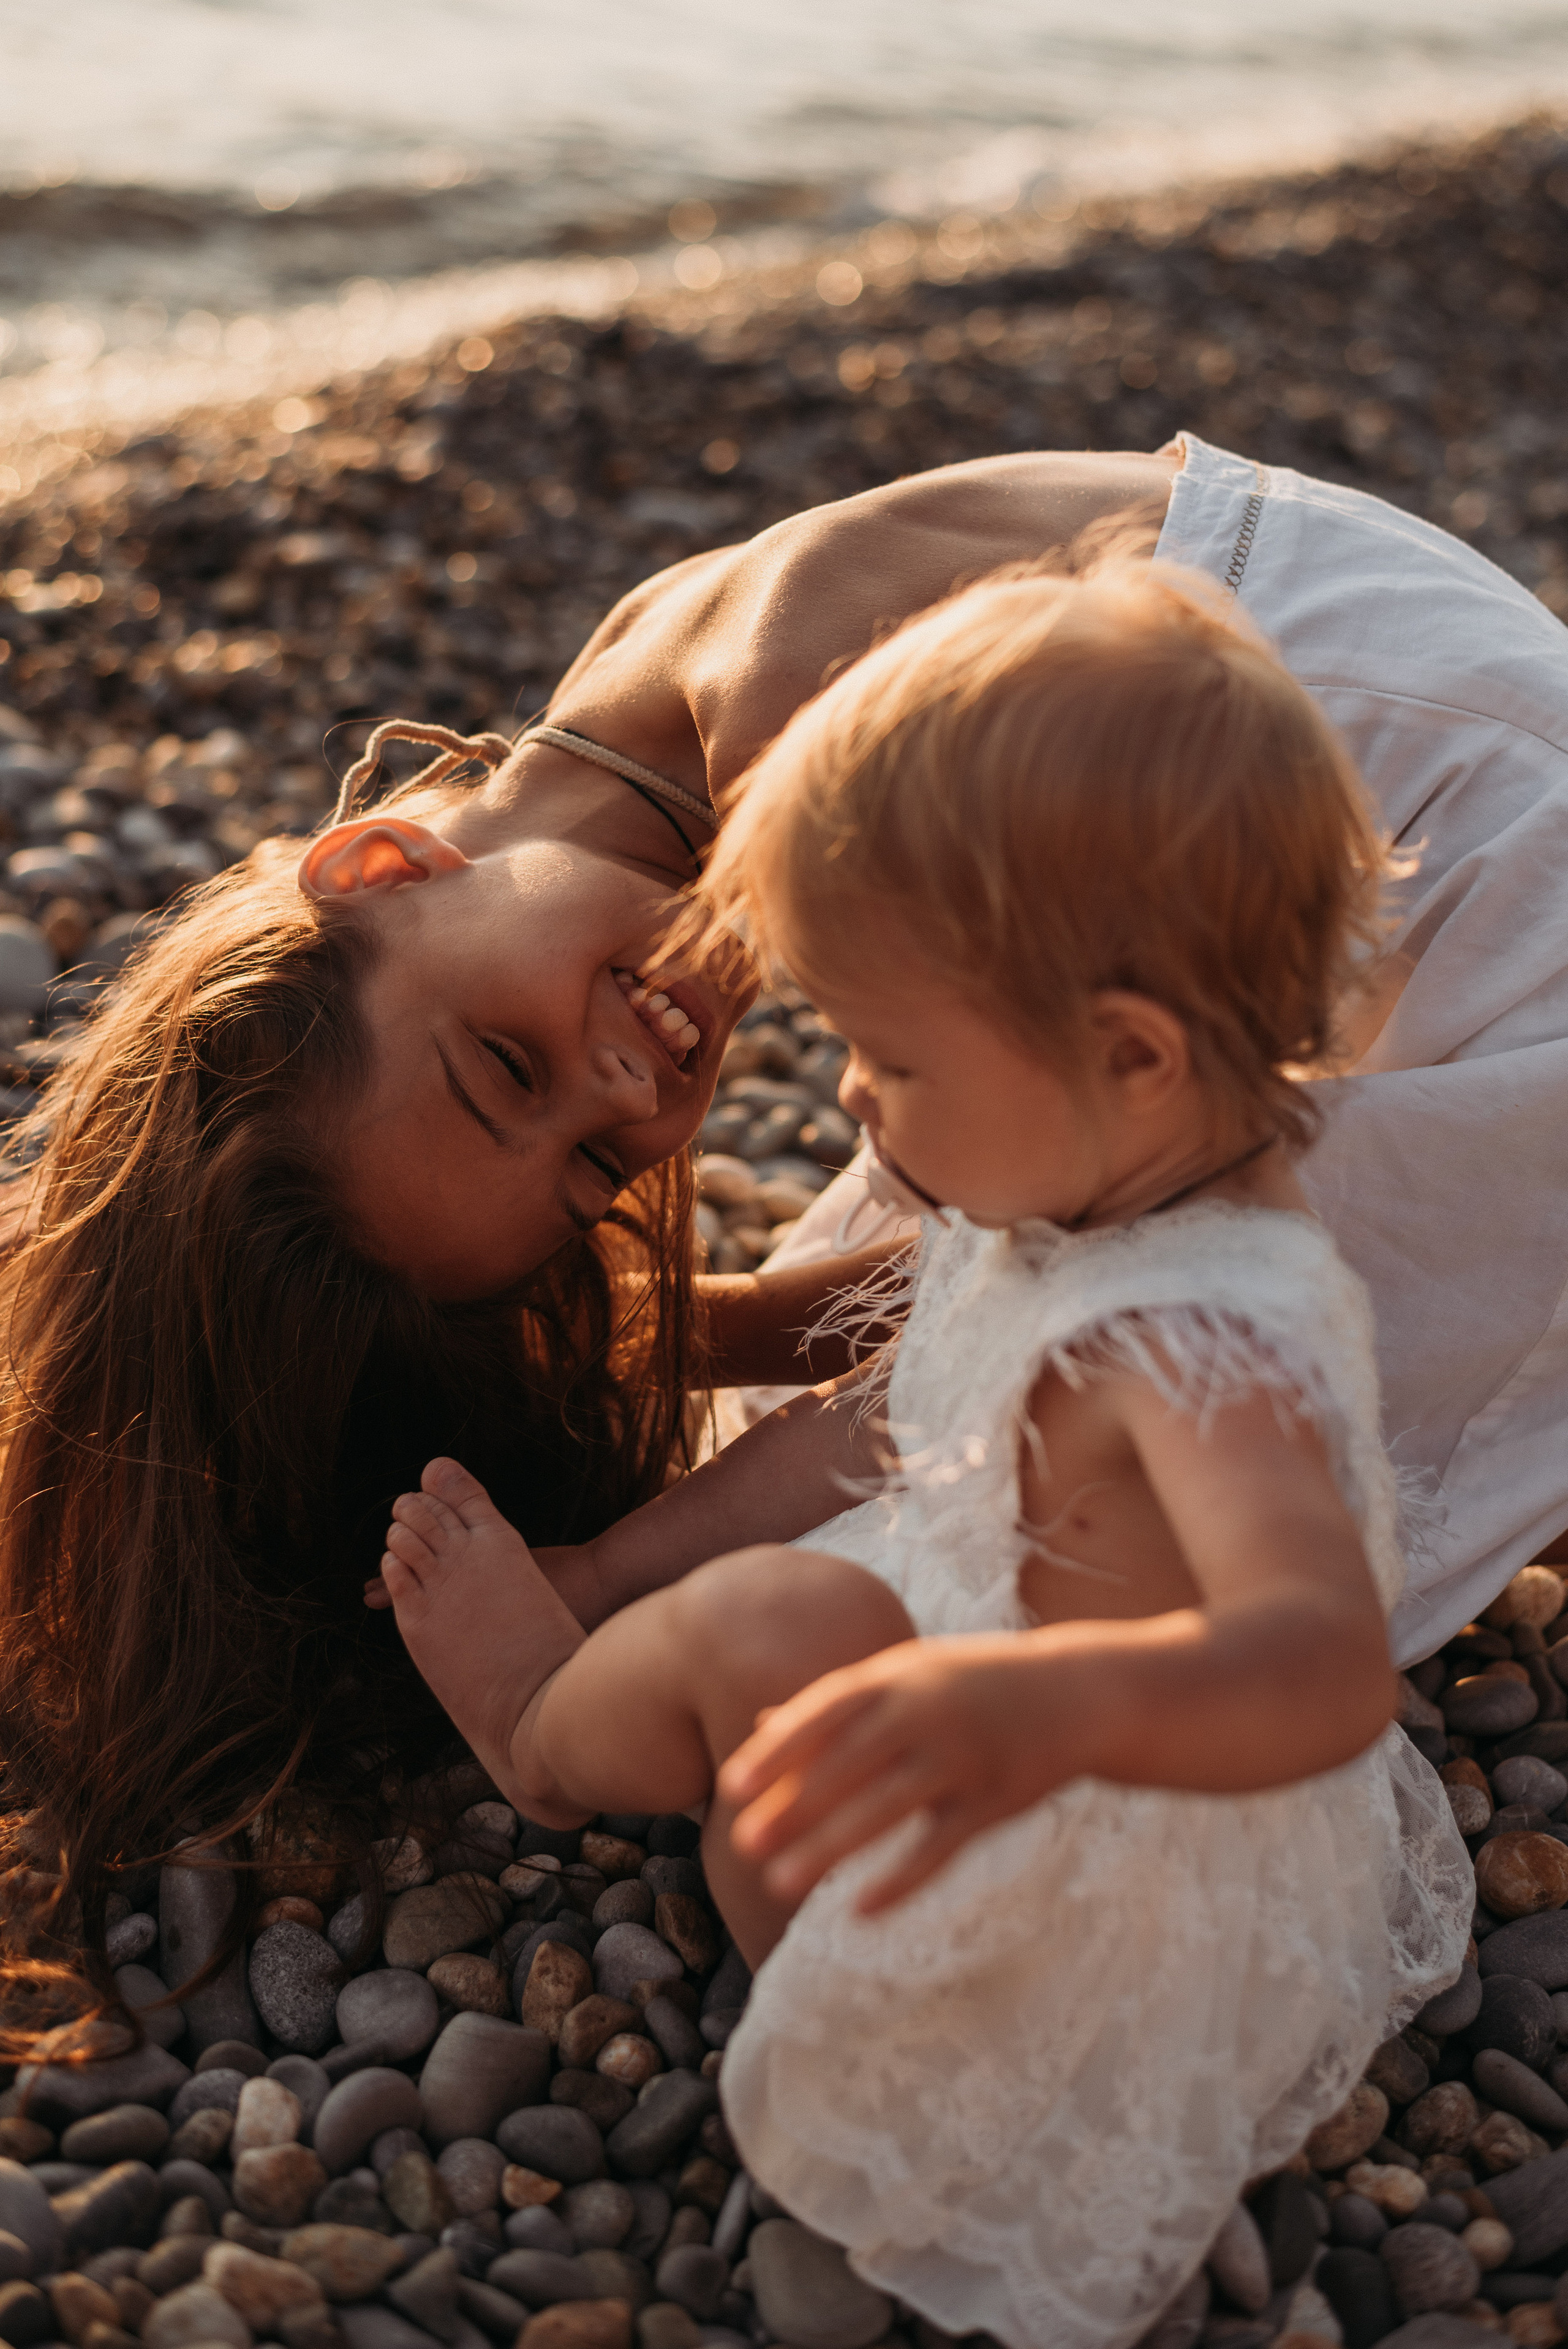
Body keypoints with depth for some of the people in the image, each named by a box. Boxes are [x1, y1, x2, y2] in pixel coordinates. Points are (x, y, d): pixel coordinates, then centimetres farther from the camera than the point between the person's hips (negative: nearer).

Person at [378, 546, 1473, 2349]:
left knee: (769, 1623, -18)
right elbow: (868, 1429, 7)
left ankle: (547, 1731, 13)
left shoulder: (1205, 1340, -36)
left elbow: (1325, 1664, -53)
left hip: (1113, 1914, -9)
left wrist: (1040, 1702, -71)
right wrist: (622, 1553, 10)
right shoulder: (1056, 1206, -6)